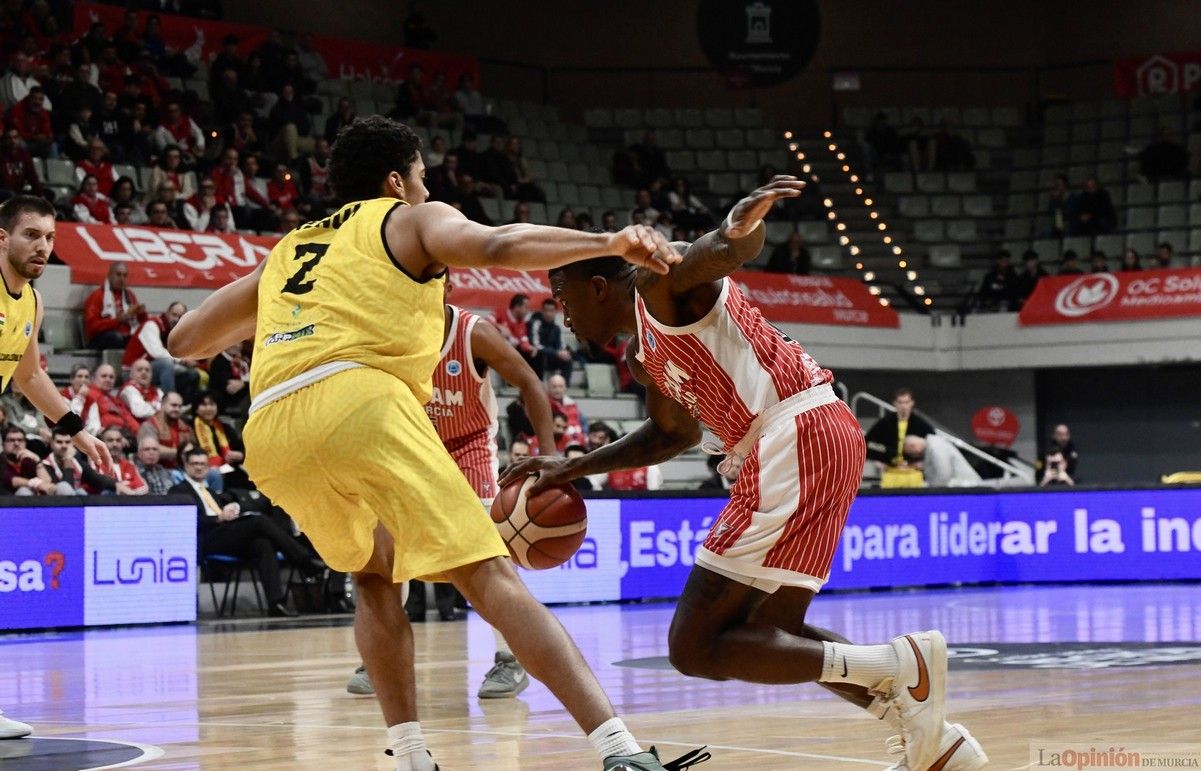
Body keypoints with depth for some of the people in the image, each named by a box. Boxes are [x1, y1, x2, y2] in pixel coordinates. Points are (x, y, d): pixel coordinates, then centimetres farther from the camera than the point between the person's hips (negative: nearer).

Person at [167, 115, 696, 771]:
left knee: (375, 574, 28)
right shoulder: (412, 220, 20)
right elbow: (495, 247, -2)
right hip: (358, 399, -5)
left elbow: (184, 340, 37)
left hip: (270, 433, 5)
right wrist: (608, 243, -13)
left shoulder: (287, 251, 35)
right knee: (489, 577, -10)